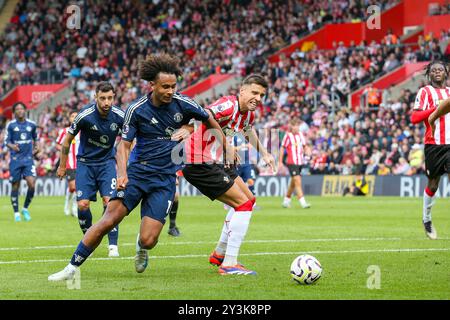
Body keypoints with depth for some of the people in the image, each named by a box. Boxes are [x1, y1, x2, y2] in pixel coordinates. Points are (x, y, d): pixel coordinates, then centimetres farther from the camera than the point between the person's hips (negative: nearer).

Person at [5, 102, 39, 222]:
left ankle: (25, 208, 8)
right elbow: (6, 141, 0)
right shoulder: (11, 125, 0)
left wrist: (36, 147, 5)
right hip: (15, 159, -1)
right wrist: (11, 146, -21)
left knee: (31, 184, -13)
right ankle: (16, 213, 13)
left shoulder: (31, 124, 6)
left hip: (28, 159, 1)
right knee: (15, 186, 1)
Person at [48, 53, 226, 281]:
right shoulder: (136, 109, -6)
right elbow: (124, 144, -5)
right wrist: (122, 174, -22)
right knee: (109, 220, -19)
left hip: (165, 179, 0)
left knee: (148, 241, -12)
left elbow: (209, 120, 15)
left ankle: (141, 247, 28)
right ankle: (73, 267, -8)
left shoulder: (182, 104, -4)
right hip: (138, 171, 0)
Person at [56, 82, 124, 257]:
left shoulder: (119, 116, -13)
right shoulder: (85, 115, -19)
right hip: (85, 162, -1)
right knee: (83, 204, -9)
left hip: (107, 162, 1)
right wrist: (62, 166, 4)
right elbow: (67, 140, -4)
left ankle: (113, 245, -8)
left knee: (109, 201, -15)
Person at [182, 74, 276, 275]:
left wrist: (264, 153, 34)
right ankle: (229, 264, -10)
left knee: (249, 200, 21)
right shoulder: (229, 106, -23)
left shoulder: (249, 113, 8)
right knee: (244, 204, -12)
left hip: (219, 163, 11)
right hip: (201, 165, -11)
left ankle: (220, 254, 30)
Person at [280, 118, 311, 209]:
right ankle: (302, 202, -19)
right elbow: (282, 148, -1)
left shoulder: (301, 135, 9)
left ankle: (286, 201, 30)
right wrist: (280, 162, -1)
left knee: (293, 183, 15)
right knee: (298, 181, -14)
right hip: (291, 163, -6)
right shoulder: (288, 135, -7)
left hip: (300, 162, 6)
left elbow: (304, 146, 19)